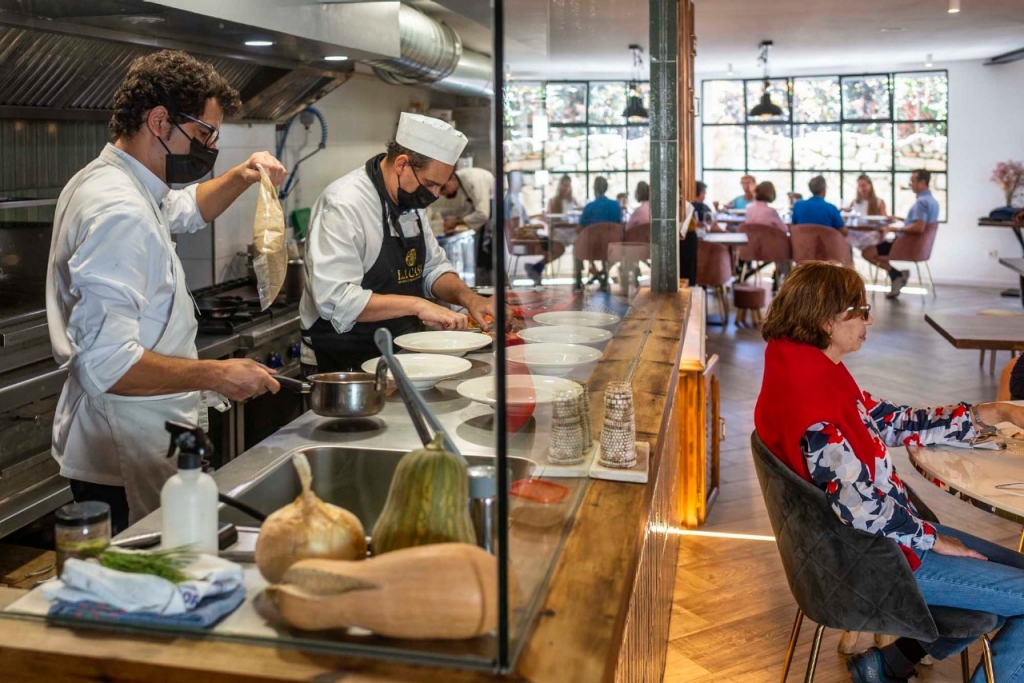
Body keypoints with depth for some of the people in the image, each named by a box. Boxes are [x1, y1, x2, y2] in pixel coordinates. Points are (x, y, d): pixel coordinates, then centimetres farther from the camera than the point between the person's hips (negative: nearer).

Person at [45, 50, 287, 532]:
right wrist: (214, 375, -22)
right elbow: (107, 364, -30)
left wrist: (241, 179, 13)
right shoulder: (119, 212, -24)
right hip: (128, 460, -10)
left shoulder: (107, 182, 9)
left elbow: (185, 209, 31)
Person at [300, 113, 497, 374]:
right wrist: (416, 305, -27)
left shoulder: (409, 200, 10)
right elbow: (336, 299, -26)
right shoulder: (343, 205, -18)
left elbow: (433, 266, 19)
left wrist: (467, 297, -1)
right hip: (342, 366, -8)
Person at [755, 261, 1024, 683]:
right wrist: (933, 539, -13)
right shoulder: (811, 395, -27)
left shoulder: (818, 373, 4)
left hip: (883, 532, 10)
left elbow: (892, 421, 11)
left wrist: (987, 414, 6)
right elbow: (858, 503, -27)